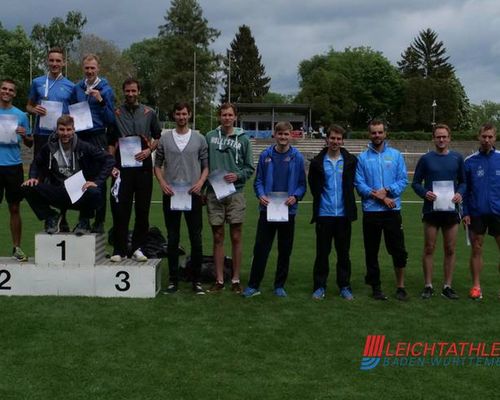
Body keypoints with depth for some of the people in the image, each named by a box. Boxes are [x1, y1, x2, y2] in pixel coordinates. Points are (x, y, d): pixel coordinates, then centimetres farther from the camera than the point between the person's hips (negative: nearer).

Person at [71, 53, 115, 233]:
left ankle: (99, 221, 5)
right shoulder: (77, 88, 10)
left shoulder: (106, 90, -1)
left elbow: (111, 119, -5)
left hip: (98, 139, -4)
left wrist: (101, 101, -17)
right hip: (80, 137, 4)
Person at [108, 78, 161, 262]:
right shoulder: (116, 114, 8)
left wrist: (149, 150, -4)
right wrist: (111, 164, -3)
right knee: (121, 209, -3)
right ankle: (119, 249, 3)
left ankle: (137, 248, 13)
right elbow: (111, 142, 9)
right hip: (122, 167, -1)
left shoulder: (149, 113, 10)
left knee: (143, 209, 3)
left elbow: (158, 137, 15)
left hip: (143, 165, 1)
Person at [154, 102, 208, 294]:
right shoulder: (164, 138, 6)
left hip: (193, 194, 0)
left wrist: (200, 182, -10)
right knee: (172, 239, 6)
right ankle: (173, 280, 15)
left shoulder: (199, 139, 5)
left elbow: (206, 165, 7)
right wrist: (162, 183, -7)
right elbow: (157, 165, 9)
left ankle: (196, 280, 11)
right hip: (170, 194, 1)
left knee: (196, 239, 1)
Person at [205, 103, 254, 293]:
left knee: (236, 238, 3)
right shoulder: (209, 137, 5)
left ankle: (236, 279, 13)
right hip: (214, 194, 0)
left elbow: (249, 168, 7)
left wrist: (237, 175, -12)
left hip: (236, 194, 0)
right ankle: (219, 280, 13)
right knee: (218, 238, 6)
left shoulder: (243, 140, 5)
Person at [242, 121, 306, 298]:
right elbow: (258, 180, 5)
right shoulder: (265, 155, 1)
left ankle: (280, 285, 21)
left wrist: (295, 196, -14)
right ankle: (253, 285, 9)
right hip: (267, 209, 0)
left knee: (285, 250, 9)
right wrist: (261, 195, -12)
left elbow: (302, 183, 3)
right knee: (260, 248, 0)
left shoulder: (297, 157, 0)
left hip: (288, 210, 1)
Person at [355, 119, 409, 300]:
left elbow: (403, 180, 1)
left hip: (393, 210, 0)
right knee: (371, 252, 7)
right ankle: (375, 287, 19)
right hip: (370, 211, 0)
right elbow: (359, 184, -4)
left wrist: (387, 190, -15)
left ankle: (400, 286, 16)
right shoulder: (362, 158, 2)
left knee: (398, 250, 2)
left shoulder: (396, 155, 5)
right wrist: (380, 197, -13)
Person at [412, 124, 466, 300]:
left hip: (451, 210, 2)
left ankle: (447, 286, 16)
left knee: (450, 250, 6)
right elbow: (416, 182, 5)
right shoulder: (426, 159, 1)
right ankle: (428, 286, 12)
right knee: (429, 249, 3)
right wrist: (425, 193, -15)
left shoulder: (457, 158, 6)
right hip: (431, 210, -1)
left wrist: (460, 193, -8)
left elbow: (463, 181, 12)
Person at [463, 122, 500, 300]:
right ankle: (476, 286, 14)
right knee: (476, 250, 5)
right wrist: (465, 212, -2)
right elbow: (464, 189, 4)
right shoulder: (470, 161, 2)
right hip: (476, 213, 0)